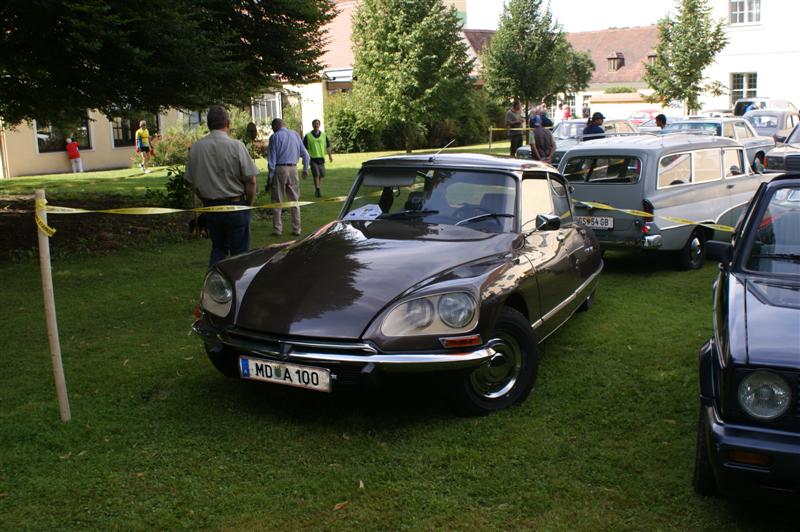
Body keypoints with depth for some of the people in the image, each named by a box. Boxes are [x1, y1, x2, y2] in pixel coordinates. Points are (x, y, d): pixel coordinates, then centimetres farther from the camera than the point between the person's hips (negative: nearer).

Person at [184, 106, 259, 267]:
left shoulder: (196, 148, -1)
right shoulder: (236, 146, -13)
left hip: (210, 207, 4)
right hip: (235, 206, -4)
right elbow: (251, 180, -12)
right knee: (239, 251, 6)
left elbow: (191, 181, 7)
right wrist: (248, 204, 3)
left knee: (218, 248, 18)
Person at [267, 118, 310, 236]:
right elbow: (305, 154, 10)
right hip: (293, 169, 4)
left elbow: (272, 159, -7)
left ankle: (277, 229, 5)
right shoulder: (296, 135, 8)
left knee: (277, 201, 4)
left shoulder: (275, 137, -5)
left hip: (279, 170, -4)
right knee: (294, 201, 11)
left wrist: (270, 175, -3)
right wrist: (305, 169, 21)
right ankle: (296, 229, 12)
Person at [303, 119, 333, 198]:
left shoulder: (324, 135, 7)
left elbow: (328, 145, 13)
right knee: (316, 175, -13)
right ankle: (317, 190, -9)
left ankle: (316, 190, 25)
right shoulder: (308, 136, 0)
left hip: (321, 158, 3)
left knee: (321, 175, 7)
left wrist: (330, 155, 6)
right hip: (313, 158, -3)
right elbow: (304, 148, 4)